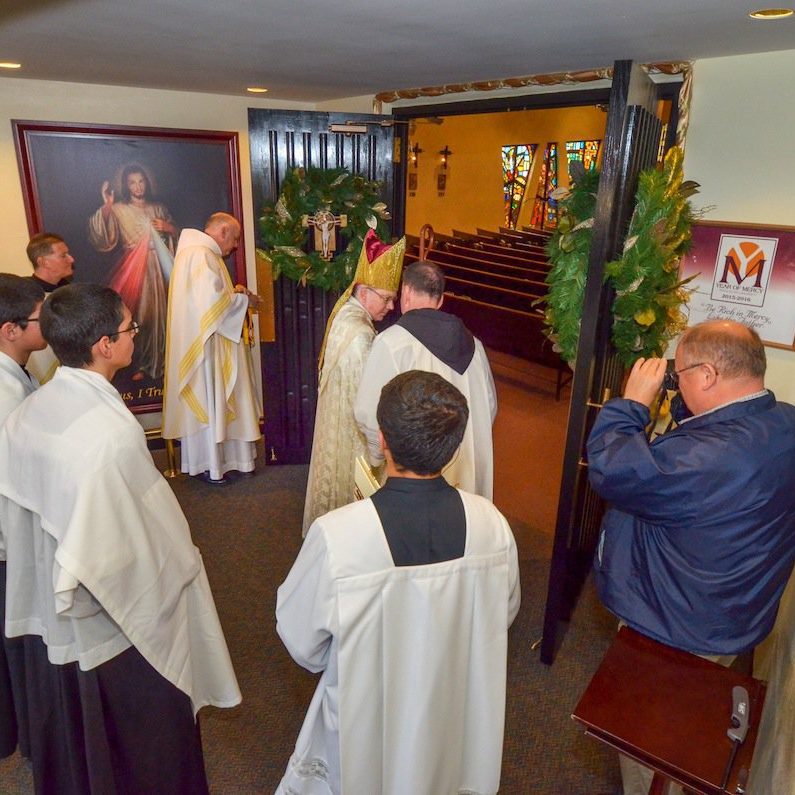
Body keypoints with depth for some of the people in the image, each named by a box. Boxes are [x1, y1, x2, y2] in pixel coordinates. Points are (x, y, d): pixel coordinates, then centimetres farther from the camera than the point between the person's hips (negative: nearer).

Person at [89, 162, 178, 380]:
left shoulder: (159, 208, 12)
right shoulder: (118, 211, -1)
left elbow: (176, 235, 18)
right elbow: (103, 241, -15)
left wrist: (167, 228, -3)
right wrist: (106, 207, -24)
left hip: (158, 269, 3)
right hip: (133, 270, -3)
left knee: (160, 314, 7)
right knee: (137, 315, -2)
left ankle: (160, 361, 21)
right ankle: (140, 364, 10)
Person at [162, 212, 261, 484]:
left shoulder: (203, 252, 17)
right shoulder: (200, 255, -17)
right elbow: (213, 299, -26)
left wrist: (232, 293, 9)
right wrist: (243, 299, -11)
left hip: (210, 340, 11)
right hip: (203, 342, -11)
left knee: (217, 398, 15)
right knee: (207, 398, -2)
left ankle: (217, 455, 24)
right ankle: (207, 464, 9)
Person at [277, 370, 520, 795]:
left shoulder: (335, 536, -34)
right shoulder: (492, 524, -24)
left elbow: (301, 641, -17)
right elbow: (503, 614, -4)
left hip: (367, 722, -2)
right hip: (459, 712, 3)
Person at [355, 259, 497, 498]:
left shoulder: (391, 342, -16)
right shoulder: (471, 343, 0)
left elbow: (369, 413, -16)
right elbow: (489, 408, 7)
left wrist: (378, 456, 1)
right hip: (467, 469, 5)